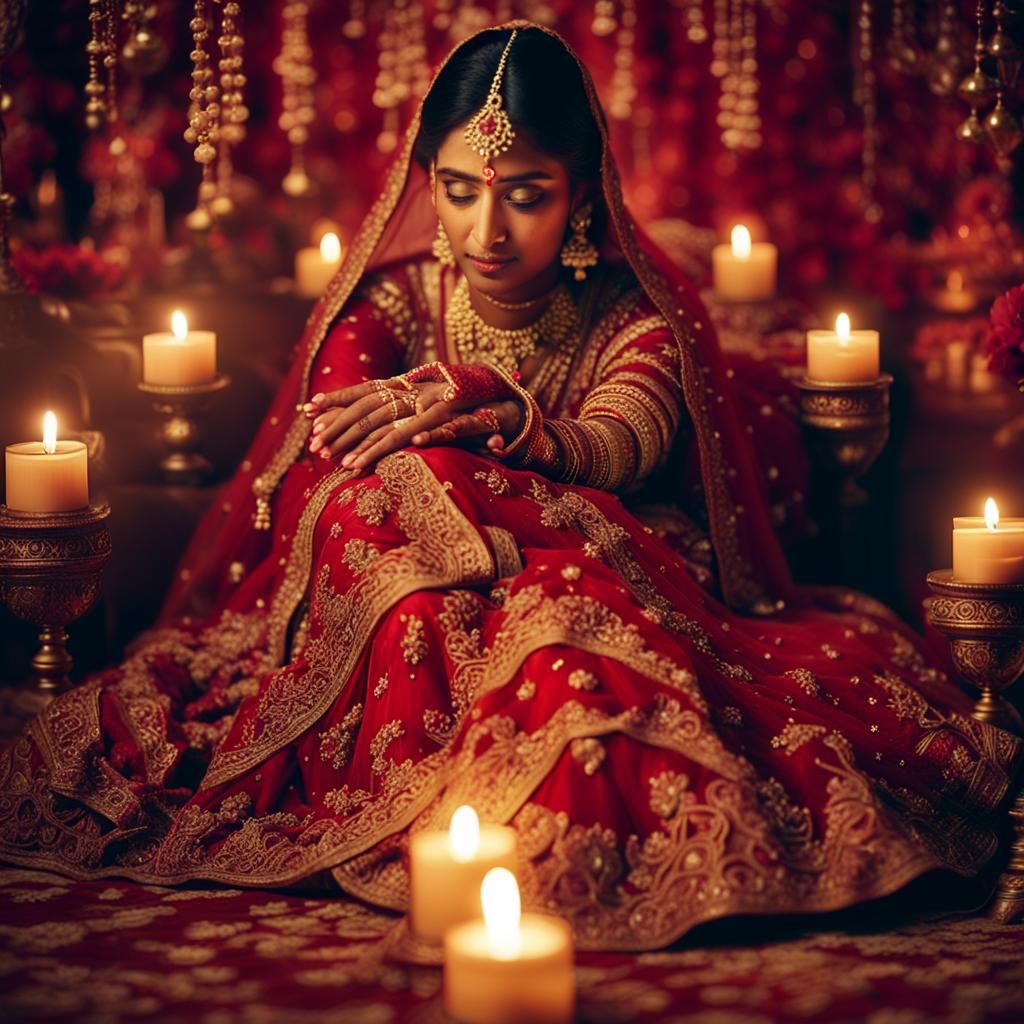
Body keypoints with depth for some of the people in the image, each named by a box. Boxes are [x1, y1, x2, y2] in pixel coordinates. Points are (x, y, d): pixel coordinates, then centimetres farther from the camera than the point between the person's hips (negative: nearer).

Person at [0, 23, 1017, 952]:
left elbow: (619, 444, -23)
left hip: (599, 592, -1)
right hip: (394, 599, 1)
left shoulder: (639, 321, 0)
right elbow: (332, 443, -15)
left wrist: (509, 426, -48)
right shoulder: (393, 301, 4)